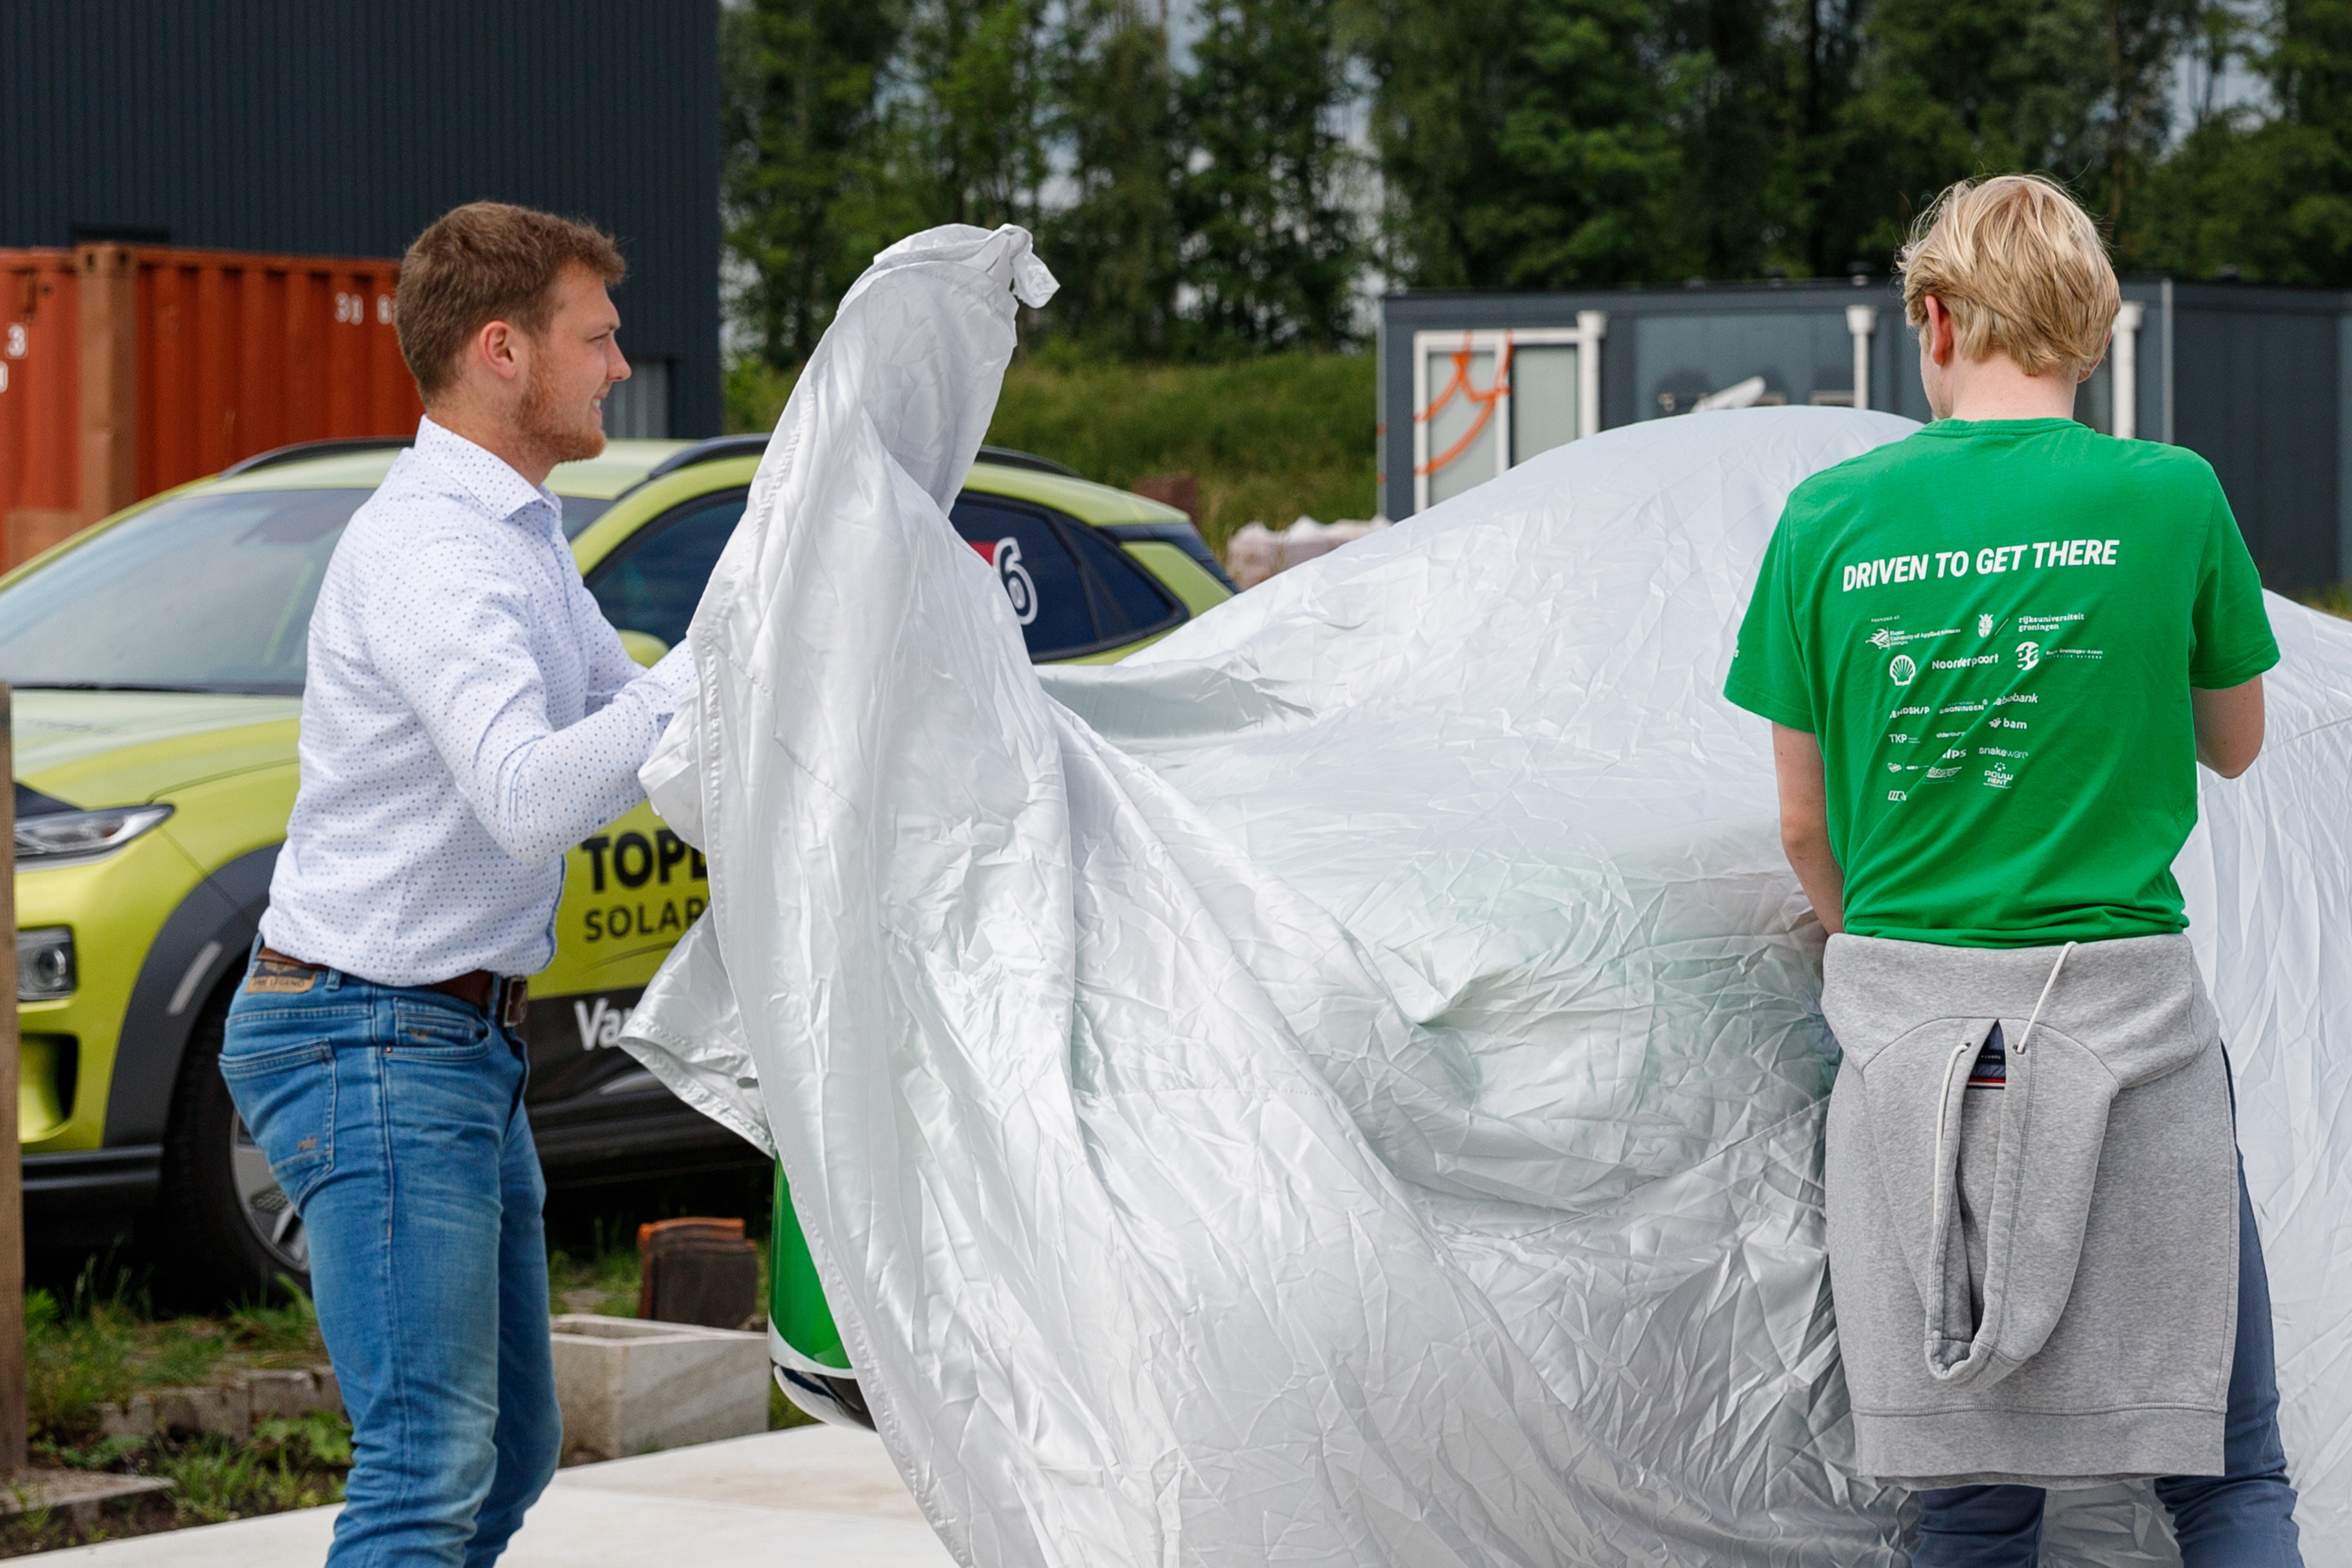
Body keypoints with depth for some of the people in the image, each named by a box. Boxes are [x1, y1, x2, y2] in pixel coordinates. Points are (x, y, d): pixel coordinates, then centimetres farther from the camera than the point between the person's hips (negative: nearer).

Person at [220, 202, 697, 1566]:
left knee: (511, 1452, 13)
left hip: (467, 1041, 11)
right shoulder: (429, 552, -19)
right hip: (376, 1042, -11)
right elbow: (530, 800, -32)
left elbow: (619, 752, 21)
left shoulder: (524, 535, 14)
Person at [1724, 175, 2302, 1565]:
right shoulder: (2170, 498, -4)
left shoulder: (1829, 520, 1)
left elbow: (1806, 824, 8)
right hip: (2123, 1011, -2)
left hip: (1906, 1025, 2)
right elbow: (2233, 748, 12)